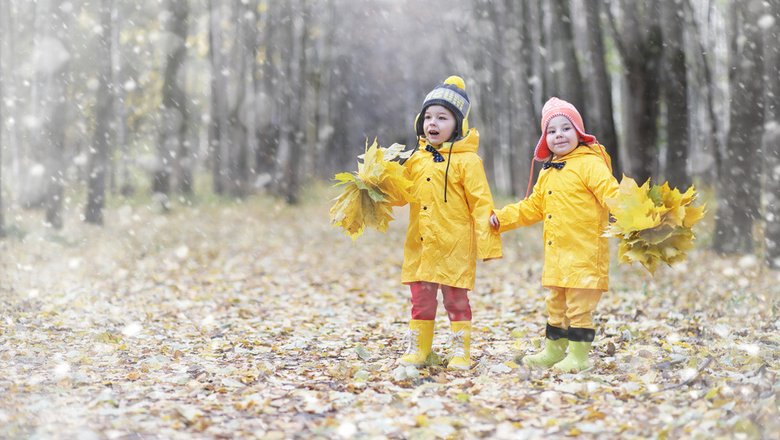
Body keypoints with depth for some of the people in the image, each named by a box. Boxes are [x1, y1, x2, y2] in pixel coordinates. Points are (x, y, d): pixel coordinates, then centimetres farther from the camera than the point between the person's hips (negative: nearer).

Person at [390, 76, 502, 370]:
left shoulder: (467, 161, -7)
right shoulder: (416, 159, 9)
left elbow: (481, 204, -9)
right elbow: (401, 194, 16)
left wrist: (488, 243, -13)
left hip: (454, 246, -5)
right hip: (420, 245, 5)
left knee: (456, 300, 3)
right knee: (421, 299, 11)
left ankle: (461, 352, 12)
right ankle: (417, 349, 20)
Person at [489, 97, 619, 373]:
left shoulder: (590, 163, -9)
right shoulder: (547, 172, 17)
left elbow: (611, 194, -19)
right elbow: (533, 207, 25)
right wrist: (503, 217, 18)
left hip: (584, 253, -8)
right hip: (556, 254, 8)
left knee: (579, 306, -3)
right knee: (556, 304, 18)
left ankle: (578, 356, 6)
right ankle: (553, 351, 30)